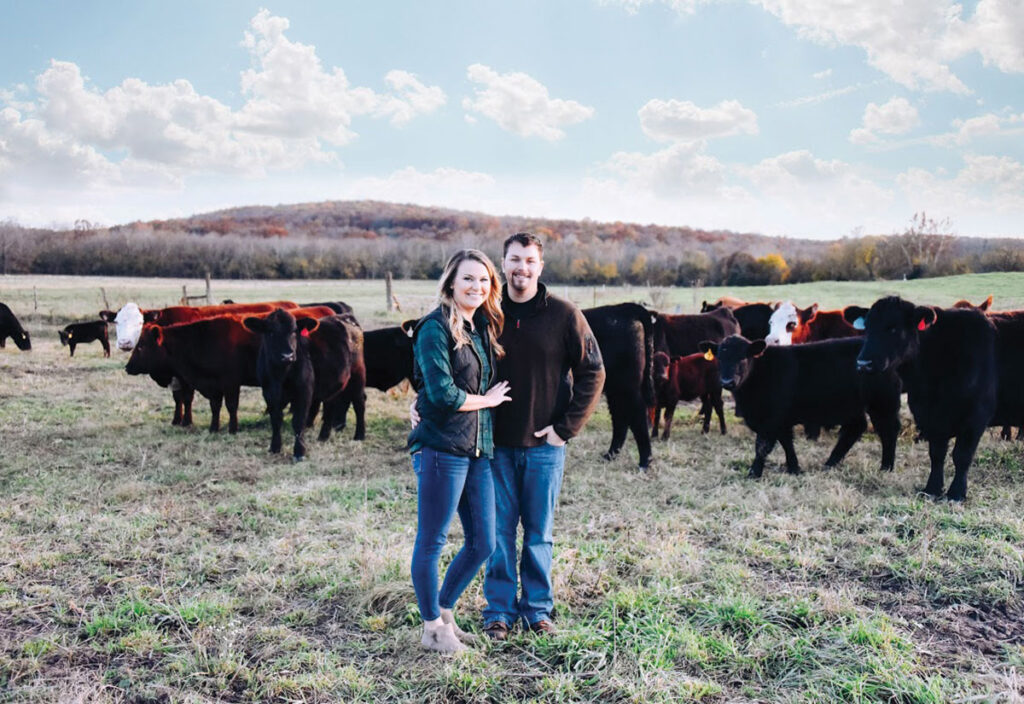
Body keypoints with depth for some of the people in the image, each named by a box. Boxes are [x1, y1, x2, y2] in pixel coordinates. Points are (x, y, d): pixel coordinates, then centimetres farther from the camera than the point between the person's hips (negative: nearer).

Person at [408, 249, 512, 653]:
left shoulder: (482, 328, 14)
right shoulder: (435, 329, -10)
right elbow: (443, 394, -17)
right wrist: (488, 400, -4)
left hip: (478, 451, 8)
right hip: (441, 449, -8)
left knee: (482, 544, 13)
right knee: (431, 542, 5)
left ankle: (443, 611, 33)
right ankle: (432, 628, 22)